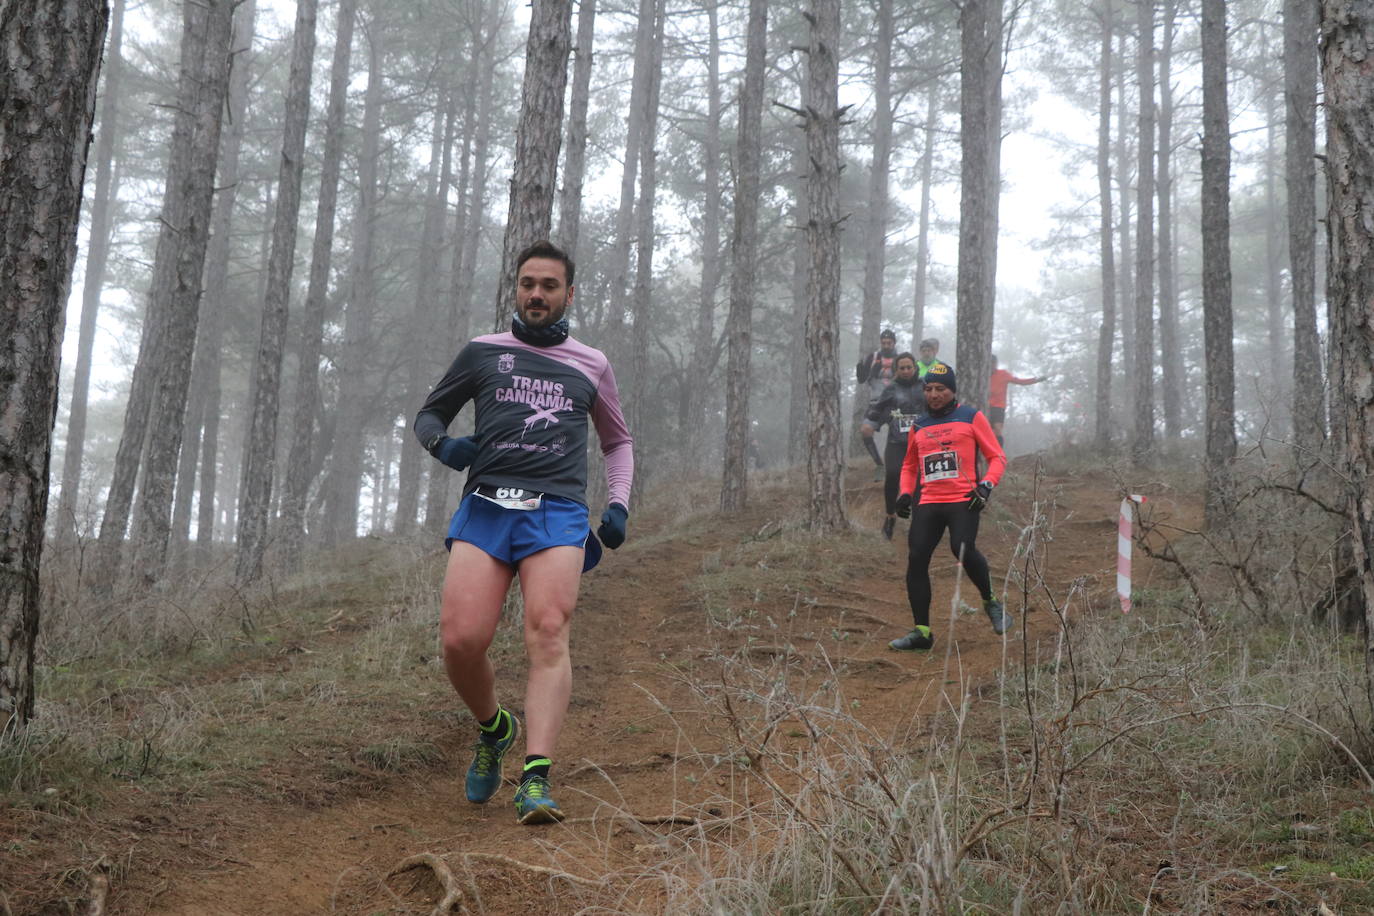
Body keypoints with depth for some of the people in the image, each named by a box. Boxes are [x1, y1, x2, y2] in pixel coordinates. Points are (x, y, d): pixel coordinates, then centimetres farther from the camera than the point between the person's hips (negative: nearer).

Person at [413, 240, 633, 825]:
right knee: (460, 640, -16)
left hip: (558, 511, 0)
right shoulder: (482, 354, 18)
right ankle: (494, 729, 15)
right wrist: (441, 444, 2)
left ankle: (536, 779, -29)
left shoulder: (591, 365, 20)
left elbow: (618, 441, 30)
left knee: (548, 633, -23)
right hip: (486, 506, 1)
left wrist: (619, 505, 14)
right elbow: (428, 415, 26)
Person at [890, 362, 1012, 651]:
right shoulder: (919, 427, 19)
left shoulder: (971, 418, 7)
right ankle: (921, 631, -2)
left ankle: (991, 603, 2)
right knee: (916, 558, -9)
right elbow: (909, 466, 31)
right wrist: (905, 493, 13)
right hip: (928, 504, 5)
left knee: (963, 550, -25)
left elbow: (997, 457, 5)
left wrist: (986, 485, -12)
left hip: (963, 500, -4)